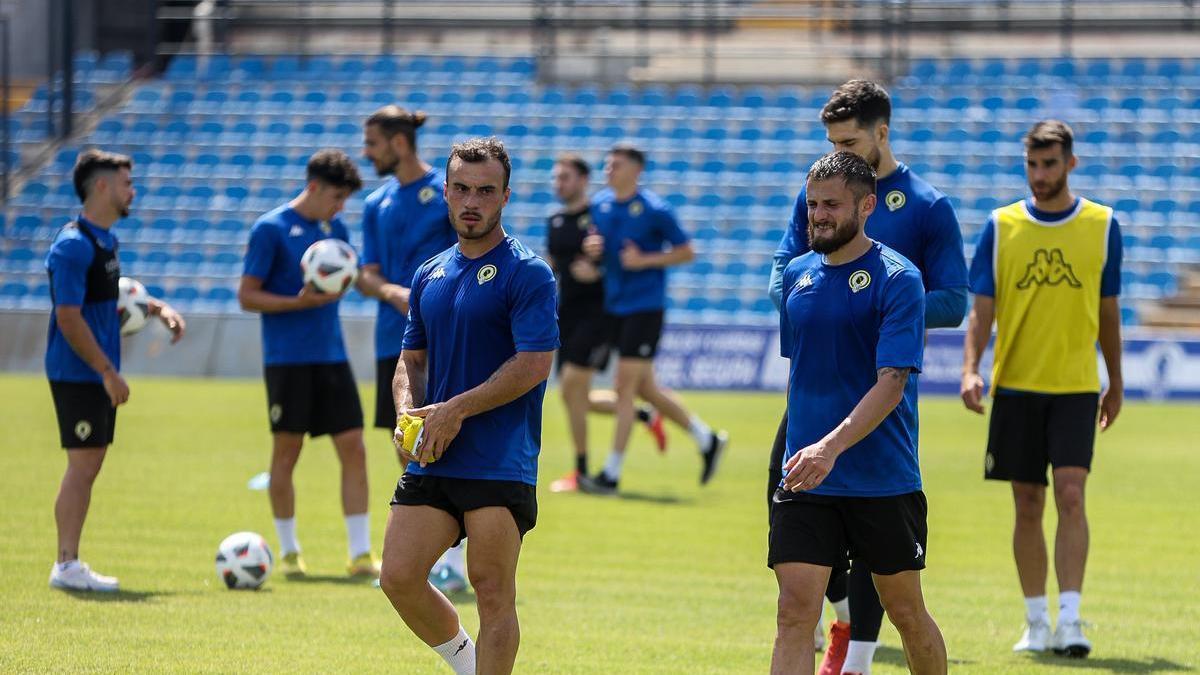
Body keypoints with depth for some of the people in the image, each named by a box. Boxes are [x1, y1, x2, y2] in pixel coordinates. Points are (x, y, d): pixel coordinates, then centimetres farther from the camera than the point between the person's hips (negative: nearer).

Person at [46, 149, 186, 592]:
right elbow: (69, 318, -21)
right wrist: (108, 372, -21)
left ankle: (69, 563, 15)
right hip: (78, 374, -9)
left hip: (99, 375, 9)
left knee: (89, 466, 10)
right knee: (83, 465, -8)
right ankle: (67, 565, -5)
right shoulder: (74, 246, -17)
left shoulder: (105, 240, 13)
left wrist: (159, 308, 14)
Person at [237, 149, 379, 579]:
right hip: (287, 360, -5)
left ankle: (360, 553, 0)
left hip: (331, 357, 5)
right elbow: (247, 296, -8)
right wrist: (300, 302, -18)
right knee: (286, 451, 2)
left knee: (353, 449, -2)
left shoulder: (336, 229, 11)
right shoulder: (271, 229, -6)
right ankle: (288, 551, 14)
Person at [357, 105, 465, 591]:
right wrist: (394, 292, -13)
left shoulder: (447, 191, -4)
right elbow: (370, 275, 8)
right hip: (394, 342, 6)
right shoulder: (377, 204, 13)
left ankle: (454, 563, -9)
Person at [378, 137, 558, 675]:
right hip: (431, 463, 6)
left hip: (500, 465, -6)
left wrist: (456, 410, -15)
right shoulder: (429, 275, 15)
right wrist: (408, 414, 1)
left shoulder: (526, 274, -6)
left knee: (493, 593, -4)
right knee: (399, 577, 0)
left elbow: (534, 364, -14)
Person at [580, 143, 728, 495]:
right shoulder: (600, 204, 7)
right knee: (645, 389, 12)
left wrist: (645, 260, -18)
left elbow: (687, 252, -7)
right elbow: (597, 245, 19)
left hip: (645, 306, -8)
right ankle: (708, 439, 28)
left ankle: (612, 474, -4)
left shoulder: (654, 209, -12)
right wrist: (591, 248, -5)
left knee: (625, 387, -8)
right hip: (615, 305, 8)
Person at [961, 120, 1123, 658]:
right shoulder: (1001, 226, 2)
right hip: (1015, 385, 1)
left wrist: (1116, 383, 15)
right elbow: (982, 308, 0)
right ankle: (1036, 623, 13)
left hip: (1076, 387, -1)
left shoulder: (1102, 226, 3)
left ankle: (1070, 621, -13)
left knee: (1070, 496, -13)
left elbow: (1108, 312, 11)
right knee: (1027, 506, 4)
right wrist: (970, 369, -14)